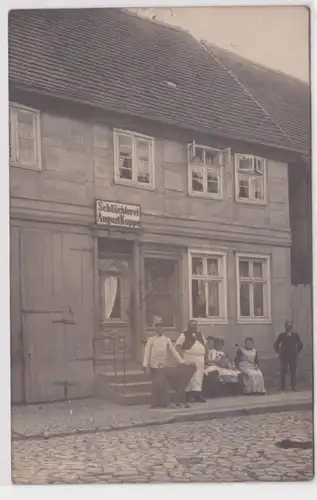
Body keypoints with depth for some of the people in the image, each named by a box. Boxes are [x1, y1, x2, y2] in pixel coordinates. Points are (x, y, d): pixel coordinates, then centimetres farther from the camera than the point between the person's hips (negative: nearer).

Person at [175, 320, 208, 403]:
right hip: (189, 358, -5)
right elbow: (178, 346, -8)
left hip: (200, 359, 5)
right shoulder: (184, 335, -1)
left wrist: (205, 356, 15)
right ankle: (189, 395, 1)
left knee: (198, 377, 3)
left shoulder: (200, 335, 17)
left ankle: (197, 395, 5)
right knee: (189, 377, -4)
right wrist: (182, 356, -17)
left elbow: (205, 345, 24)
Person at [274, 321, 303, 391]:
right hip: (284, 356, -1)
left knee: (293, 372, 0)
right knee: (283, 372, -2)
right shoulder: (282, 335, 1)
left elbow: (300, 345, 14)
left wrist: (297, 352, 8)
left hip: (293, 356, 1)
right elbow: (276, 344, 6)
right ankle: (282, 387, 4)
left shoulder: (295, 335, 4)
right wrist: (279, 352, 3)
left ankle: (293, 386, 7)